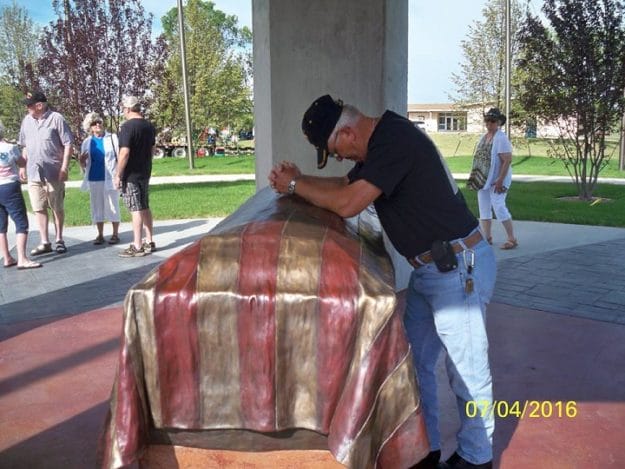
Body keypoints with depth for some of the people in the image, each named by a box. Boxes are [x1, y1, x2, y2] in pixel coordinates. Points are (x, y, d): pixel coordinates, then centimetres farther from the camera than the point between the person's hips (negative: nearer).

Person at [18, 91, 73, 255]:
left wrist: (64, 168, -13)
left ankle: (59, 240, 20)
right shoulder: (27, 120, 9)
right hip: (33, 173, 5)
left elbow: (68, 144, -8)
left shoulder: (56, 119, -7)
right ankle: (45, 242, 13)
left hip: (54, 173, -5)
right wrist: (22, 166, 13)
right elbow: (24, 146, 18)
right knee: (39, 209, 5)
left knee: (57, 208, 6)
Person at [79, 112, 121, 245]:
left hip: (110, 178, -4)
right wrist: (82, 161, -8)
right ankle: (100, 235, 17)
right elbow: (84, 165, 15)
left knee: (112, 206, 1)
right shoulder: (87, 142, 8)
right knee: (97, 207, 8)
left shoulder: (112, 138, -1)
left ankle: (115, 234, 10)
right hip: (94, 179, 4)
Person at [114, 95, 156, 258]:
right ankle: (149, 242, 20)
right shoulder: (149, 126, 10)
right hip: (145, 173, 8)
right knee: (145, 207, 14)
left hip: (130, 175, -8)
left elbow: (124, 153, -21)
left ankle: (137, 247, -1)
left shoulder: (127, 126, -16)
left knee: (136, 210, -5)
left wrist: (118, 174, -15)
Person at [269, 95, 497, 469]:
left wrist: (295, 185, -10)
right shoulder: (381, 141, 10)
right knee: (415, 361, 16)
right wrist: (301, 180, 7)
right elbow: (348, 184, 21)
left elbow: (347, 204, -25)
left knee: (468, 371, 4)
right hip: (431, 268, 10)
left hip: (459, 266, -10)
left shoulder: (395, 140, -21)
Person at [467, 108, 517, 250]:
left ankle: (512, 239, -3)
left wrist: (500, 180, -24)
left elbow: (507, 160, -19)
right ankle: (487, 237, 22)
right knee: (484, 208, 11)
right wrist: (476, 177, 13)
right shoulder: (484, 137, 10)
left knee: (499, 207, -11)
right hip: (483, 179, 8)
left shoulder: (501, 138, -14)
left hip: (496, 180, -8)